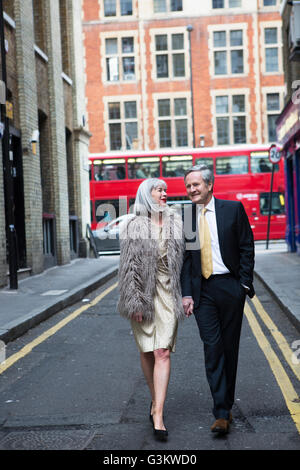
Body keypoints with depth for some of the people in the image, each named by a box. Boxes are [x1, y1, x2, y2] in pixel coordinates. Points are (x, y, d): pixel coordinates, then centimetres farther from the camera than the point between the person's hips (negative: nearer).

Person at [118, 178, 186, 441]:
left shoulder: (176, 224, 7)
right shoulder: (133, 227, -2)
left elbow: (183, 261, 10)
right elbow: (129, 266, -6)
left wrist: (186, 295, 6)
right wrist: (134, 301, -12)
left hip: (168, 294, 1)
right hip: (142, 293, -1)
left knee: (163, 352, -9)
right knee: (147, 351, 10)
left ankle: (158, 414, -10)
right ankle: (156, 401, 30)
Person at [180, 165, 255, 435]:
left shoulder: (233, 209, 0)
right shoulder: (185, 218, 6)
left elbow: (247, 247, 1)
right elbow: (184, 258, 7)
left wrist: (245, 283, -5)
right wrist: (187, 293, 0)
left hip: (230, 287, -1)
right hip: (203, 290, 1)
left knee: (230, 348, 8)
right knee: (213, 349, -4)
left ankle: (226, 405, 22)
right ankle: (222, 413, -3)